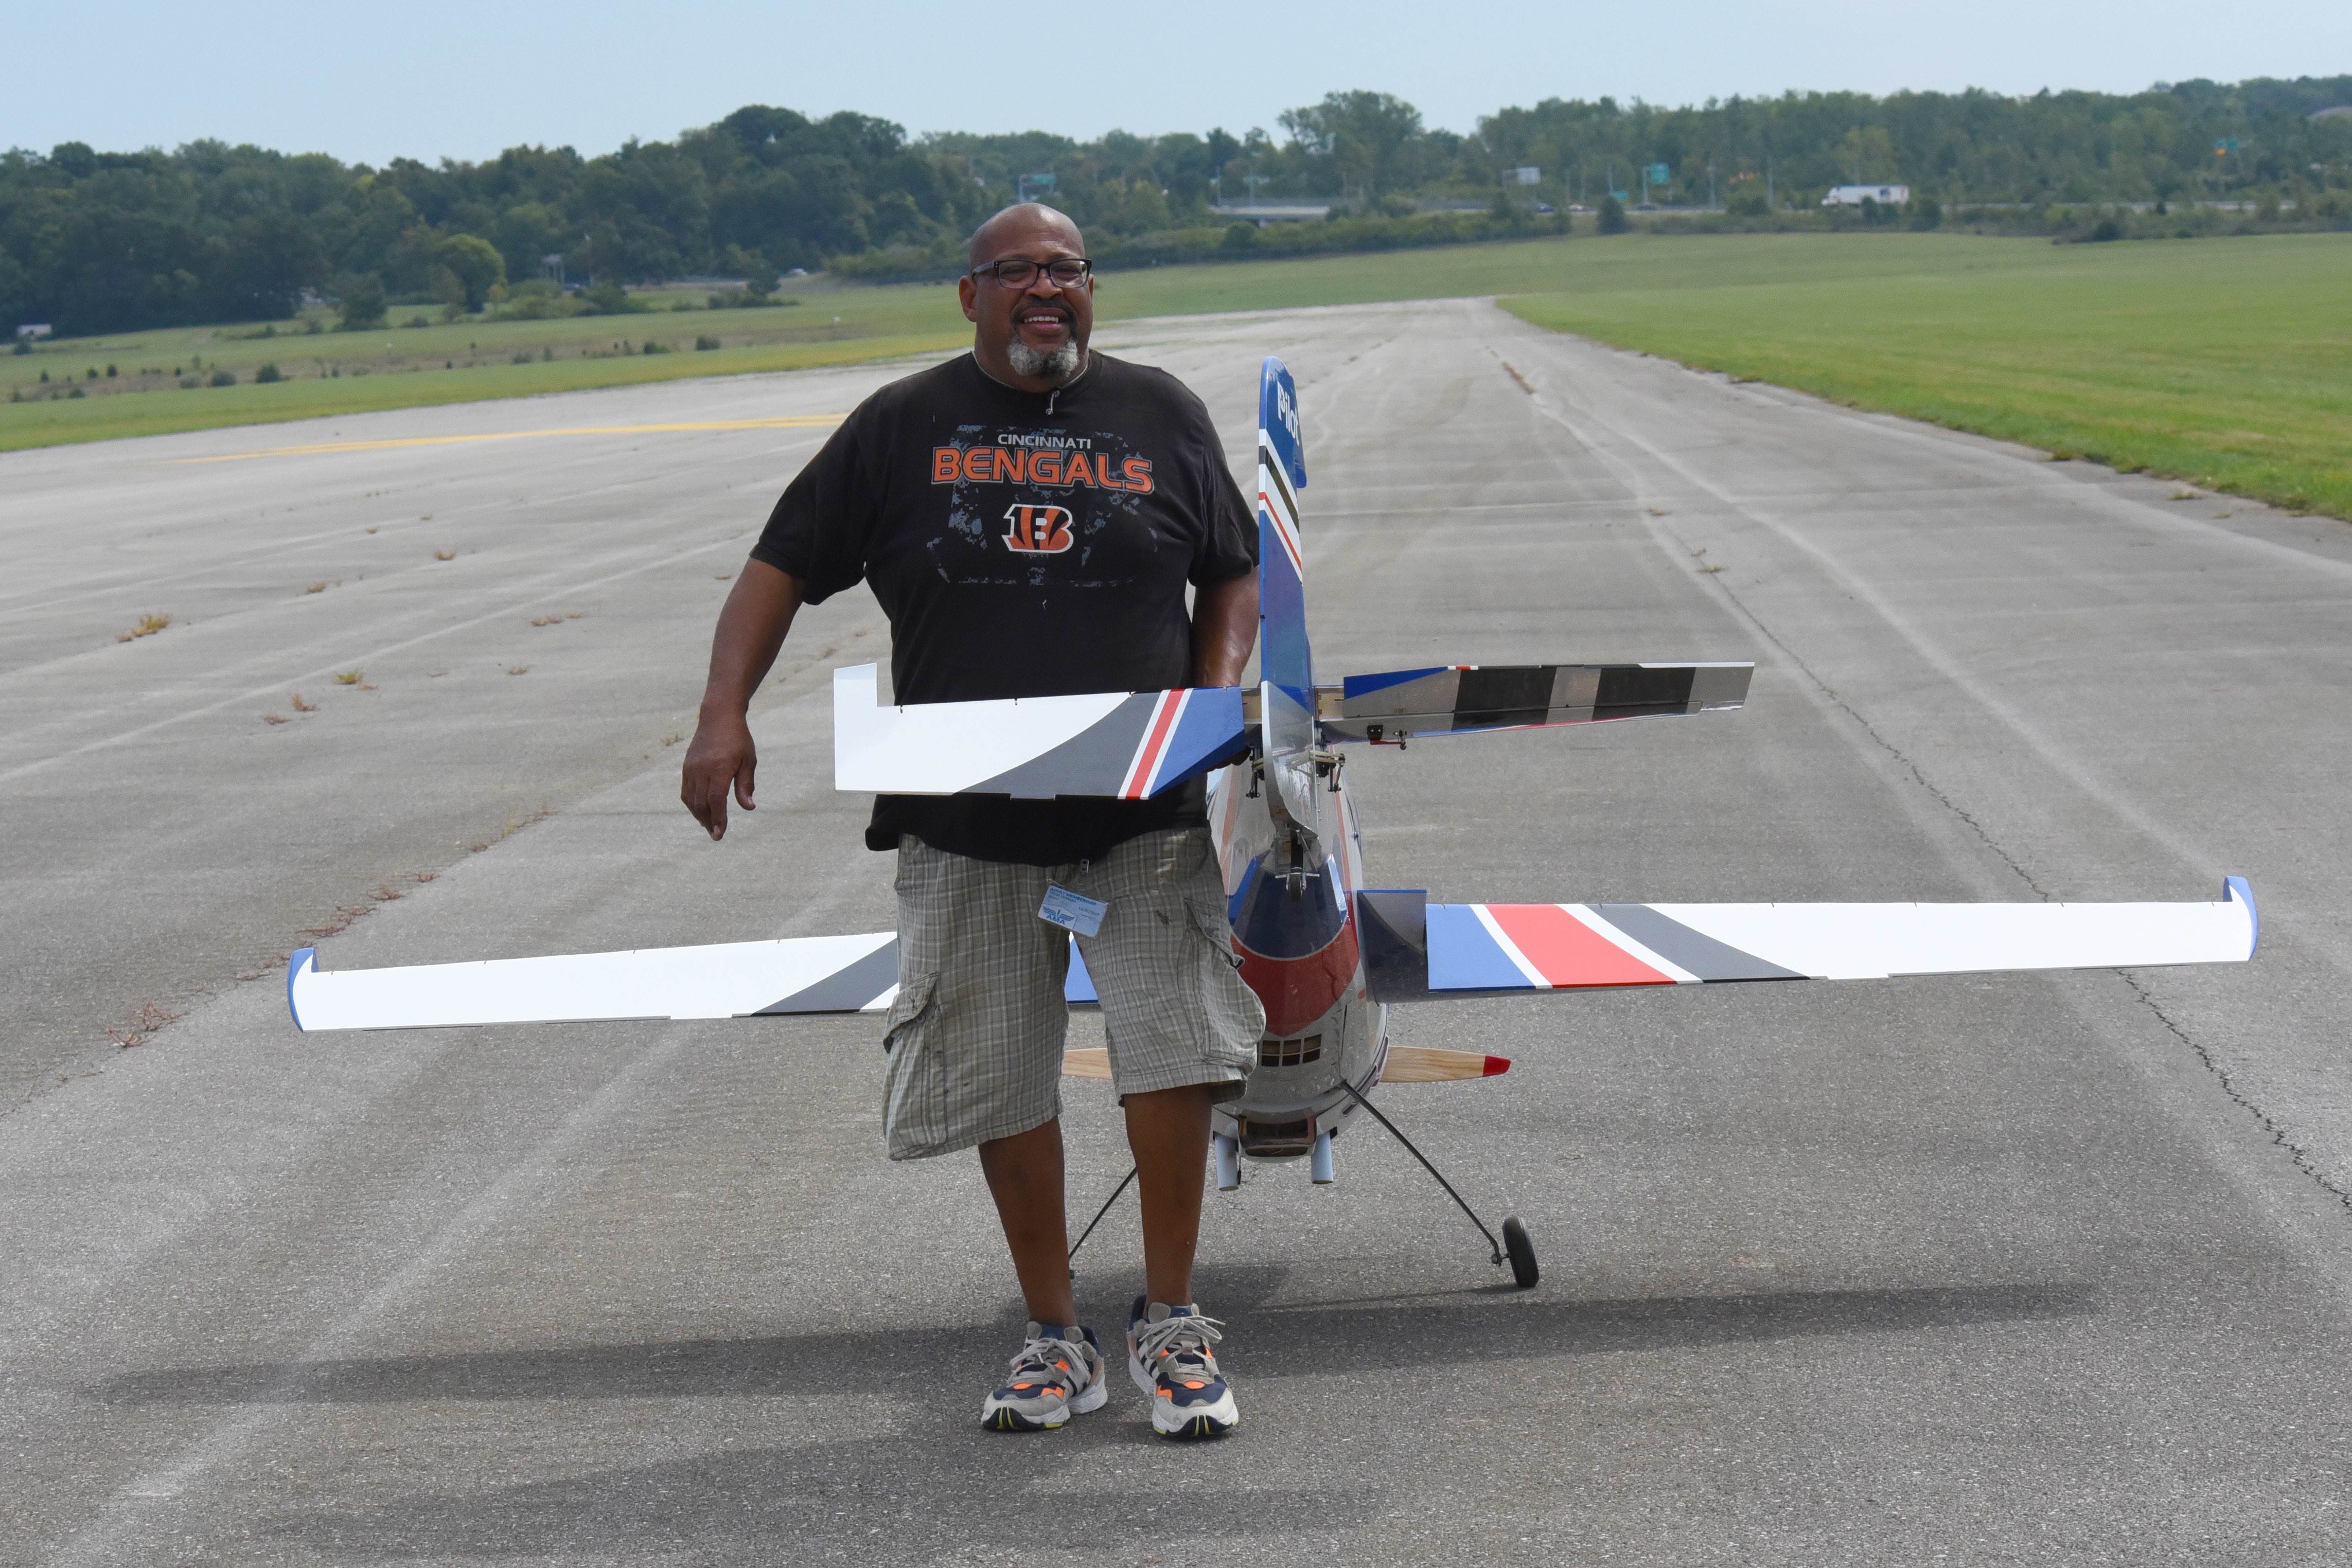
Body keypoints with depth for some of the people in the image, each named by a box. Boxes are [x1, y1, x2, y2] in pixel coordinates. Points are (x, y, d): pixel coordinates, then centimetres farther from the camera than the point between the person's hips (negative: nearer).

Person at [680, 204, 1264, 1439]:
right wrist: (724, 716, -6)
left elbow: (1233, 575, 17)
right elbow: (783, 568, 7)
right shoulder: (900, 429, 6)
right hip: (967, 823, 1)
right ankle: (1054, 1339, 18)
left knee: (1172, 1042, -10)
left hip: (1144, 813, 0)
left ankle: (1170, 1322, 6)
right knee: (1000, 1079, 5)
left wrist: (1217, 694, -1)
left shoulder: (1161, 416, 9)